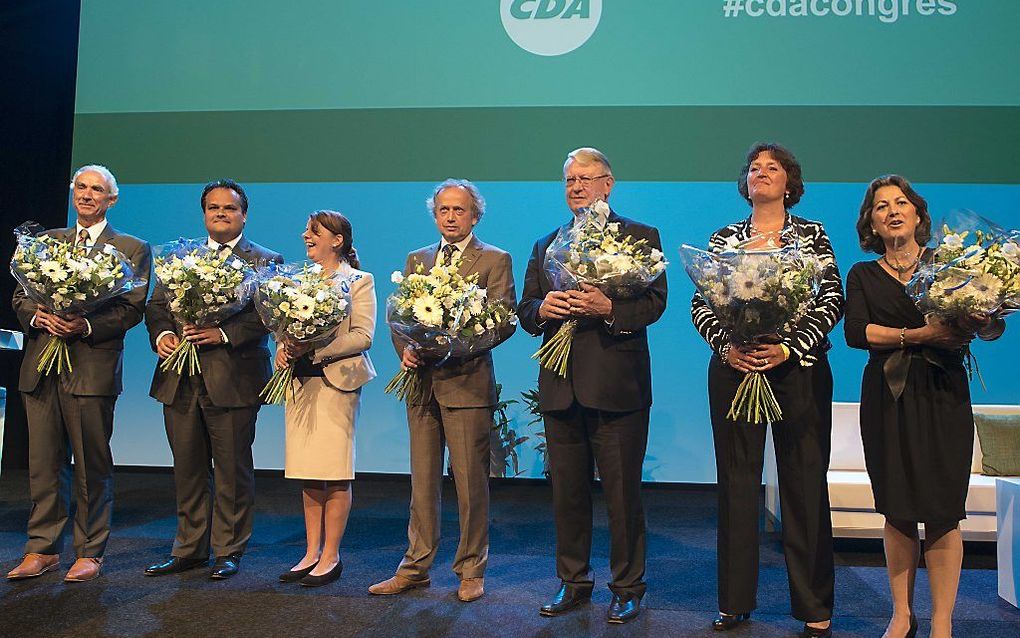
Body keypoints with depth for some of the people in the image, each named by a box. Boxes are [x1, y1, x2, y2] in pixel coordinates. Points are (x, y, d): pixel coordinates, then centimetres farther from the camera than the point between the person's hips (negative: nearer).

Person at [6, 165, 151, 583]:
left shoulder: (132, 249, 4)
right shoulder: (47, 241, 17)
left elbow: (133, 308, -5)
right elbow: (20, 295, 14)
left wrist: (87, 325, -19)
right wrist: (38, 315, -8)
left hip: (92, 365, -4)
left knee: (93, 465, 2)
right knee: (44, 462, 8)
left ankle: (90, 553, 14)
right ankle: (42, 549, 20)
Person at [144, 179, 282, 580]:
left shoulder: (265, 261, 2)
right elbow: (157, 303, 12)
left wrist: (223, 333, -22)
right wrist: (161, 334, -8)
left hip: (233, 380, -4)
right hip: (180, 381, 5)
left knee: (232, 470, 5)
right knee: (188, 469, 14)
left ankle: (229, 551, 18)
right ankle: (189, 549, 27)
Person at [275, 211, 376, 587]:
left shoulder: (359, 281, -1)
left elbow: (363, 336, -9)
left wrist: (314, 350, -17)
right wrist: (284, 348, -4)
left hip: (336, 382, -6)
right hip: (302, 383, 6)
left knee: (334, 474, -3)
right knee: (308, 474, 8)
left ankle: (331, 557, 8)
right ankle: (312, 553, 18)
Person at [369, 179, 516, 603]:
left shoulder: (495, 260, 1)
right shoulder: (416, 260, 16)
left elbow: (505, 321, -7)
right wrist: (405, 349, -6)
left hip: (467, 382, -4)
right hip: (422, 382, 5)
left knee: (471, 481, 2)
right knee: (422, 480, 11)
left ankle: (472, 571, 17)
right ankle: (415, 568, 21)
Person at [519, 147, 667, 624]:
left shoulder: (640, 237, 3)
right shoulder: (545, 245, 17)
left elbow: (655, 301, -8)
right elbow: (525, 312, 12)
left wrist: (609, 308, -24)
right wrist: (542, 309, -10)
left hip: (617, 385, -4)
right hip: (561, 386, 5)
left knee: (622, 493, 4)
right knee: (567, 492, 13)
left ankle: (627, 588, 21)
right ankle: (573, 581, 28)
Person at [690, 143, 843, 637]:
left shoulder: (812, 235, 7)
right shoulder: (722, 239, 11)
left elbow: (831, 301, -2)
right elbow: (700, 304, 5)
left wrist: (788, 348, -15)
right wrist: (726, 346, -12)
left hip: (799, 370, -1)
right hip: (733, 369, 2)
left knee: (805, 483, 2)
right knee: (737, 482, 6)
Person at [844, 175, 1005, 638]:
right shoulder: (863, 275, 11)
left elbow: (994, 327, 2)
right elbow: (855, 332, -6)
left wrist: (980, 320, -21)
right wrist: (917, 335, -18)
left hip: (943, 396, 0)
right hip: (887, 397, 1)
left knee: (942, 510, -2)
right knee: (897, 510, 3)